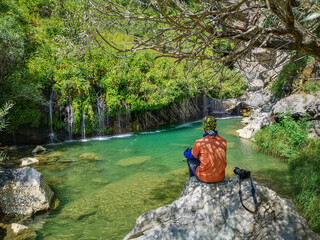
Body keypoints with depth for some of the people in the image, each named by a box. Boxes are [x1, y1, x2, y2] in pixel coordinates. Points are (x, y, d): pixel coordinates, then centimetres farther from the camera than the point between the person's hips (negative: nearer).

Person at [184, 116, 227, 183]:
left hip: (206, 177, -4)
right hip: (220, 176, 4)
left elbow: (190, 156, 3)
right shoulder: (223, 140, -4)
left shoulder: (199, 143, -18)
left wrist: (186, 153, 28)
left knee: (191, 159, 27)